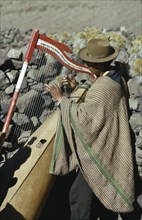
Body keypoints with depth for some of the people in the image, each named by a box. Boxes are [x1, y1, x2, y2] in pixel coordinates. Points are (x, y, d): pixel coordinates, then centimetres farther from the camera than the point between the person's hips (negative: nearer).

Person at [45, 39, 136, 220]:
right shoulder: (114, 78, 5)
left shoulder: (104, 86, -26)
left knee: (80, 195, -3)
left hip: (100, 151, -10)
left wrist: (61, 98, -15)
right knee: (104, 191, 21)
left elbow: (83, 115, -24)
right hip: (108, 147, 10)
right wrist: (77, 88, 5)